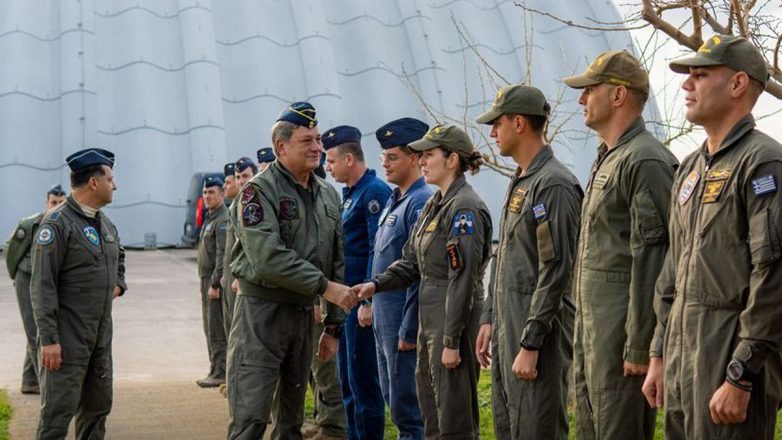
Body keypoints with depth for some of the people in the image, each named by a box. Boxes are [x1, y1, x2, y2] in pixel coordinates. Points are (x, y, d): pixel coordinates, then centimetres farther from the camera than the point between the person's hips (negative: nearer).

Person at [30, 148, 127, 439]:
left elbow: (119, 257, 34)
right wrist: (48, 339, -21)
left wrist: (118, 284, 15)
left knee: (98, 408, 15)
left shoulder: (106, 223, 11)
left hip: (101, 335, 8)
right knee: (58, 412, -6)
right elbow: (42, 287, -17)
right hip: (67, 337, -8)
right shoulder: (57, 223, -14)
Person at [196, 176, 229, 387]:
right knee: (210, 328, 14)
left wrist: (215, 284, -23)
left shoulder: (223, 220, -14)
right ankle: (215, 370, 20)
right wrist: (207, 282, 20)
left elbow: (223, 255, -21)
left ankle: (220, 373, -5)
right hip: (207, 279, 10)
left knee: (217, 330, -8)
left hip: (217, 281, -10)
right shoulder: (210, 218, 18)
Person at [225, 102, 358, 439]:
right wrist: (324, 287, -19)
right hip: (261, 312, -7)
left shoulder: (328, 195, 12)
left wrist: (333, 325, 13)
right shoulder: (259, 191, -10)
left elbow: (337, 263, 15)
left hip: (303, 314, 7)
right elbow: (268, 258, -22)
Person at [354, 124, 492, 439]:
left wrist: (451, 341, -21)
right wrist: (376, 285, -2)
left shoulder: (464, 208, -16)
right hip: (430, 317, 10)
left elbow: (463, 278, -20)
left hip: (455, 316, -10)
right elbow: (412, 261, 14)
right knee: (431, 413, 16)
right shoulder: (435, 204, 12)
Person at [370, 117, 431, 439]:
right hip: (384, 318, 10)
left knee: (406, 405, -2)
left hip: (402, 320, -10)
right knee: (392, 397, 17)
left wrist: (409, 331, -20)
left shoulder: (421, 203, -17)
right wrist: (375, 307, 17)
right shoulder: (394, 200, 13)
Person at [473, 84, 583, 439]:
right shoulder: (518, 182, 16)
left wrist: (530, 344, -21)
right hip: (507, 330, 10)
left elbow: (555, 273, -20)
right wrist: (489, 319, 18)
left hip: (538, 332, -10)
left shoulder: (554, 184, -15)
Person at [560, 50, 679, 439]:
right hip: (593, 320, 10)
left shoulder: (646, 161, -15)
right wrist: (583, 327, 19)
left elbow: (652, 259, -21)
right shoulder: (606, 160, 17)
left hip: (622, 321, -10)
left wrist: (640, 347, -22)